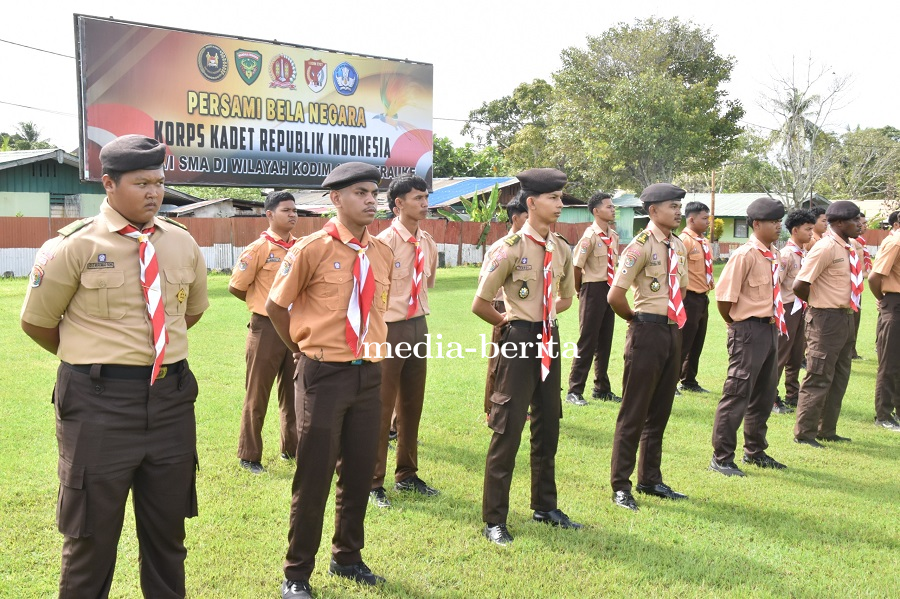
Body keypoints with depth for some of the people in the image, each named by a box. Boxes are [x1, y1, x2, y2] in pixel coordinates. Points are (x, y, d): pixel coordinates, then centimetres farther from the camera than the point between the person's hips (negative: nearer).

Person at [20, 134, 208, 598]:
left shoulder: (183, 243, 4)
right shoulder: (75, 244, -9)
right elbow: (37, 322, 1)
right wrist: (88, 358, 11)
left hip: (171, 397, 4)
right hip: (98, 401, -4)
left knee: (168, 526, 17)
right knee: (93, 531, 9)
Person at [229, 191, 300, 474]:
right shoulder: (259, 248, -10)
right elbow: (236, 286, -6)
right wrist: (262, 303, 5)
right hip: (267, 327, -5)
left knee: (293, 393, 14)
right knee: (257, 396, 3)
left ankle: (291, 448, 28)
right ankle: (249, 456, 14)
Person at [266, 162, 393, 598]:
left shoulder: (383, 254, 5)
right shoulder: (311, 249, -12)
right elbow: (275, 305, -2)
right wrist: (303, 349, 7)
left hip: (369, 374, 6)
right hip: (324, 374, -5)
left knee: (360, 472, 14)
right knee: (314, 477, 3)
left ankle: (348, 558, 34)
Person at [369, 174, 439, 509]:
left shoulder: (428, 243, 6)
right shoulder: (383, 242, -17)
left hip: (418, 327, 7)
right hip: (389, 330, -7)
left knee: (412, 405, 17)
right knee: (381, 408, 2)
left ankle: (407, 475, 32)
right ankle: (374, 484, 15)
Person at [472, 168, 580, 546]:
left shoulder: (562, 249, 5)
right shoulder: (510, 248, -15)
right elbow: (480, 304, -11)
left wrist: (544, 318, 8)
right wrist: (510, 323, 1)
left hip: (549, 339, 7)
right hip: (518, 342, -7)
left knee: (548, 426, 16)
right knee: (508, 430, -2)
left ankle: (545, 506, 32)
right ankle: (494, 520, 11)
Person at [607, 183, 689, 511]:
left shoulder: (678, 246, 11)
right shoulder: (641, 246, -13)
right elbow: (615, 296, -18)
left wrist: (675, 319, 14)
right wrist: (636, 319, -3)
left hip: (673, 332, 8)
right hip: (648, 333, -8)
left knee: (660, 410, 15)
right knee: (634, 412, -1)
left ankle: (650, 479, 28)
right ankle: (621, 486, 9)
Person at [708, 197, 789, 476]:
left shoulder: (773, 254, 10)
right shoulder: (746, 255, -16)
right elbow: (724, 296, -19)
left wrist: (775, 323, 12)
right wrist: (736, 323, -5)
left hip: (771, 329, 9)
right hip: (749, 331, -9)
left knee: (765, 394, 17)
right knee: (737, 394, -4)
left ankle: (755, 451, 32)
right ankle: (721, 458, 5)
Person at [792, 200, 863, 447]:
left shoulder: (850, 249, 10)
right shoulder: (825, 248, -17)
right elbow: (799, 285, -21)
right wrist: (818, 302, -4)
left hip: (845, 318, 9)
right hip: (826, 319, -9)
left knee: (839, 378, 15)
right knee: (819, 378, -3)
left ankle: (827, 431, 27)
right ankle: (804, 433, 8)